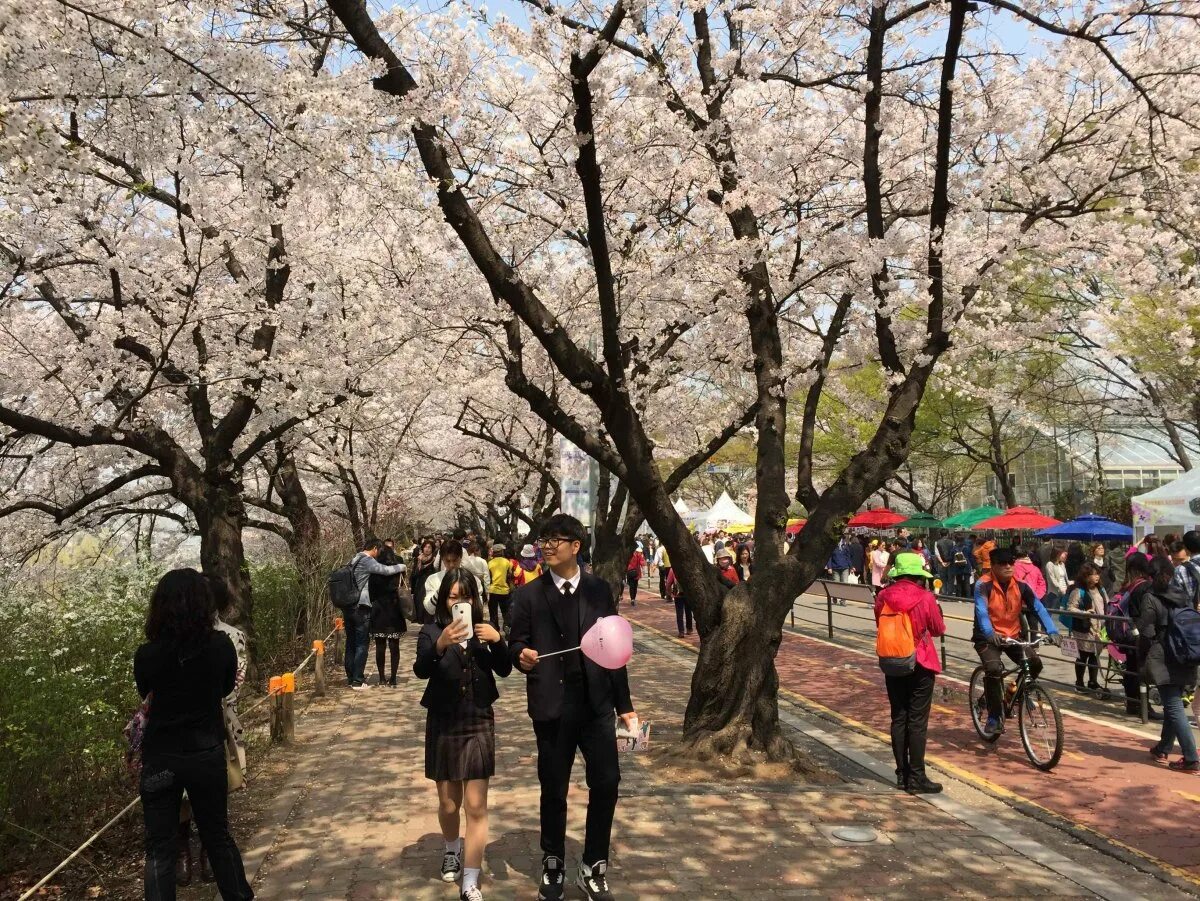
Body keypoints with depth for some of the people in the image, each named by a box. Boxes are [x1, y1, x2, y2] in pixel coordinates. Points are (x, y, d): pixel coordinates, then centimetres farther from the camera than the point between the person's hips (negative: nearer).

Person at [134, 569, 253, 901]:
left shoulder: (146, 655, -14)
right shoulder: (222, 646, -12)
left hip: (161, 758, -2)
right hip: (207, 754, 2)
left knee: (160, 848, 8)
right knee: (218, 835, 19)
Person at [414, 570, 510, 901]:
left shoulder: (483, 629, -1)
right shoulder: (432, 632, -8)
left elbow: (504, 670, -6)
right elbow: (421, 670, -24)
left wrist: (498, 641, -25)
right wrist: (440, 645, -43)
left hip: (479, 723, 1)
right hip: (443, 724, -1)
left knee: (476, 805, -2)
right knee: (449, 802, 13)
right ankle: (452, 850, 44)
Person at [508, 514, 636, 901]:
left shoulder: (599, 589, 3)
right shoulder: (528, 595, 0)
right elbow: (516, 644, 1)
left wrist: (624, 703, 6)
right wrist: (522, 656, -24)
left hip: (596, 702, 1)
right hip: (552, 705, -1)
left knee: (606, 783, 0)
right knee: (553, 789, 10)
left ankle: (593, 868, 21)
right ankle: (553, 866, 31)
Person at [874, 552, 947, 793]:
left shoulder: (883, 597, -4)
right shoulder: (925, 598, -14)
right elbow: (939, 630, -2)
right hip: (920, 665, -4)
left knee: (898, 719, 12)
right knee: (917, 722, 2)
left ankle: (902, 774, 18)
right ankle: (916, 778, 5)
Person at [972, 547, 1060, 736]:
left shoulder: (1020, 586, -4)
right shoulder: (983, 585, -16)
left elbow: (1038, 608, -11)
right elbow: (981, 611, -28)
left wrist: (1052, 631, -26)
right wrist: (990, 633, -46)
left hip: (1013, 635, 4)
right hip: (988, 638, -4)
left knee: (1035, 663, -17)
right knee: (994, 669, -28)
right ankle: (994, 716, -11)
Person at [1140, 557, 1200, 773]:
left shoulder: (1150, 599, -10)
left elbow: (1146, 633, -11)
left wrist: (1142, 659, 1)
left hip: (1163, 661, -6)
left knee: (1174, 708, -5)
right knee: (1172, 704, 17)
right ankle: (1163, 749, 28)